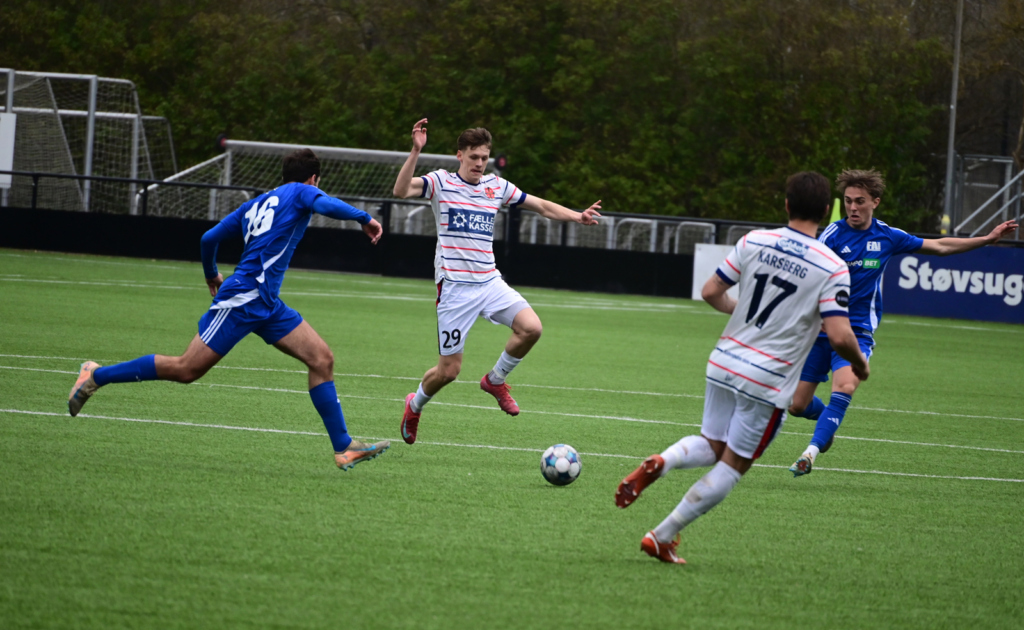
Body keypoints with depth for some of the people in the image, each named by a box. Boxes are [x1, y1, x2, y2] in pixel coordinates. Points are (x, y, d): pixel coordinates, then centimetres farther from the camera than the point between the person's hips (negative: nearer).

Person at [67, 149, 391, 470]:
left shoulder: (254, 205, 21)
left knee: (321, 359, 2)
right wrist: (364, 218, -13)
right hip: (241, 299, -9)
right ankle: (96, 375, 7)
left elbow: (209, 238, 20)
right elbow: (326, 204, -22)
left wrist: (212, 276, 35)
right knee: (187, 369, -5)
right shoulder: (300, 192, 1)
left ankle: (344, 448, -1)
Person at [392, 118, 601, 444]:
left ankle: (495, 380, 7)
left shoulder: (497, 186, 9)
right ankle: (415, 405, 28)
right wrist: (415, 152, -33)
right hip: (455, 286, -4)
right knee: (449, 369, -4)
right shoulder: (441, 182, -5)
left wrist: (578, 216, -1)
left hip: (489, 281, 4)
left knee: (531, 327, -19)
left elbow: (542, 206, 14)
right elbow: (401, 190, -22)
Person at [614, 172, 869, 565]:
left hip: (724, 365, 4)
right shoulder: (832, 268, -12)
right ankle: (663, 537, 6)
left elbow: (711, 292, 5)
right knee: (732, 466, 10)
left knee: (711, 447, 22)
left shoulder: (754, 241, 0)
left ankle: (659, 464, -12)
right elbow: (839, 335, -18)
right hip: (768, 382, -4)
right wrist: (859, 363, 4)